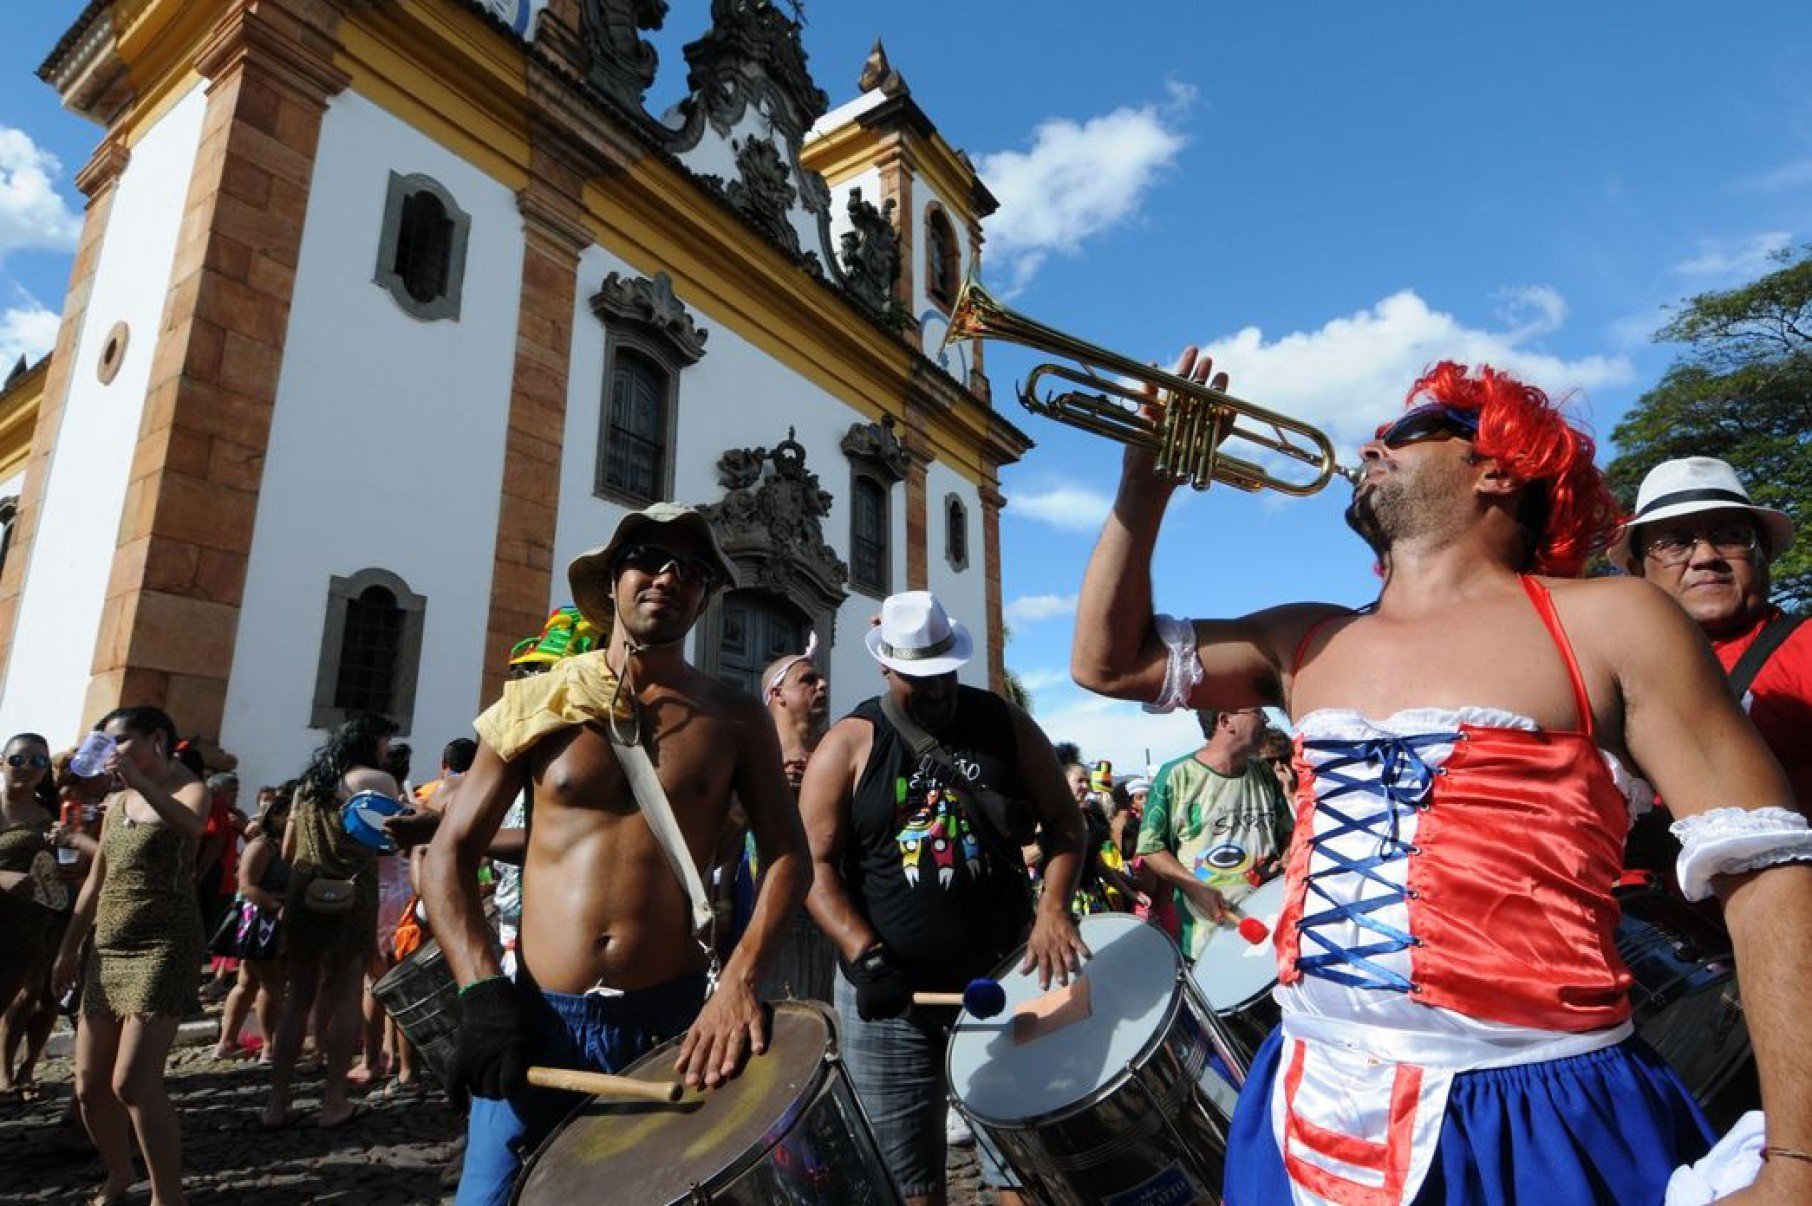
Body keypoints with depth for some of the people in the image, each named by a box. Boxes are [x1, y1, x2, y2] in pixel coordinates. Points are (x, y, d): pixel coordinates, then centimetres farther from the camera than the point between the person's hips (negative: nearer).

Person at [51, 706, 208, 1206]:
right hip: (107, 951, 7)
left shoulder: (189, 788, -5)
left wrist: (137, 777, -33)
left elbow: (191, 826, -31)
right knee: (89, 1085, 10)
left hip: (163, 946, -7)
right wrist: (69, 948, 19)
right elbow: (95, 882, 21)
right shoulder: (116, 803, 15)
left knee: (133, 1083, -14)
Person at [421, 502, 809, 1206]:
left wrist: (741, 978, -15)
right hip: (536, 1019, 0)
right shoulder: (539, 702, 1)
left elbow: (787, 854, -1)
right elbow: (449, 855, 3)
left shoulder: (734, 719, 1)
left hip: (674, 1020, 1)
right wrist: (482, 990, -9)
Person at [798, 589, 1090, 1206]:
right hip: (889, 990, -1)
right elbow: (815, 864, -7)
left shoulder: (1004, 723, 3)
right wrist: (864, 953, -20)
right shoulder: (848, 745, -3)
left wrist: (1053, 909, -10)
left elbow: (1064, 823, 6)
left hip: (1003, 977, 1)